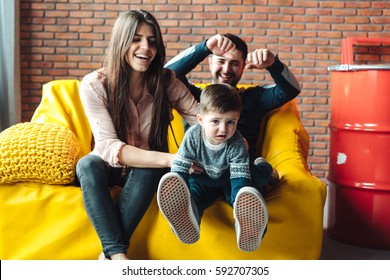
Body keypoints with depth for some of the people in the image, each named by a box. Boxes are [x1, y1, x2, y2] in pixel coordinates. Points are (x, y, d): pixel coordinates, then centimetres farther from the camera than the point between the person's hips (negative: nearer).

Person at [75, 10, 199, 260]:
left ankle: (110, 253, -30)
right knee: (88, 164, -33)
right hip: (109, 167, 0)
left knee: (150, 170, -33)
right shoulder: (94, 85, -19)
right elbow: (109, 147, -28)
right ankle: (118, 254, -38)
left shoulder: (165, 81, -12)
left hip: (146, 170, 1)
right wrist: (169, 159, -41)